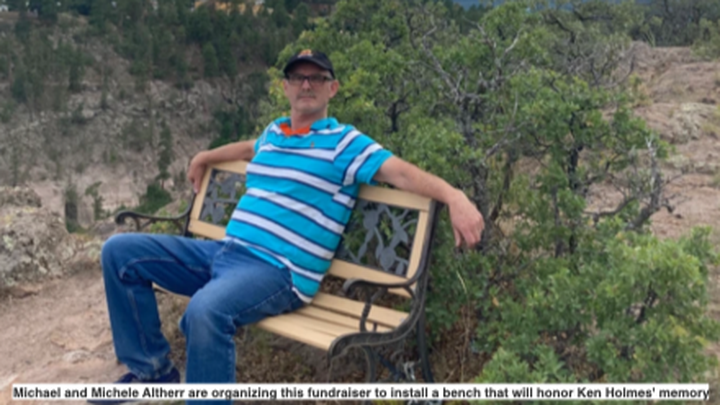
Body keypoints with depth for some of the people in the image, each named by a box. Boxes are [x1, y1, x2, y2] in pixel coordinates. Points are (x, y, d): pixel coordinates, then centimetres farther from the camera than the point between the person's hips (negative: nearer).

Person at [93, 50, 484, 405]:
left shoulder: (345, 143, -4)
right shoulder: (273, 131, 18)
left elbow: (402, 171, -18)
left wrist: (453, 196, -33)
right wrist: (204, 158, 50)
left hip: (278, 272, -8)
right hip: (223, 252, 8)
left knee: (206, 310, -39)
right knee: (120, 251, 5)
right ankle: (152, 367, 11)